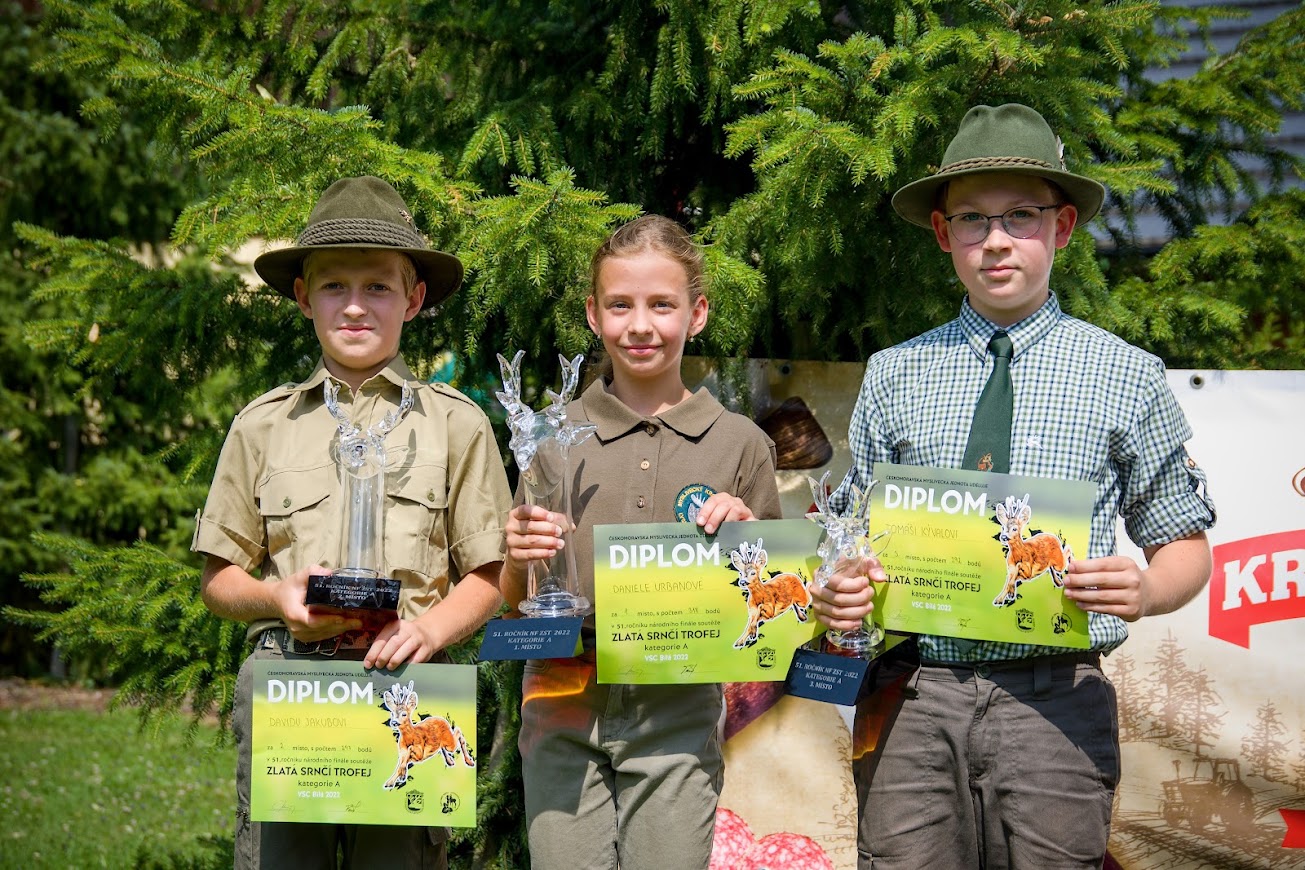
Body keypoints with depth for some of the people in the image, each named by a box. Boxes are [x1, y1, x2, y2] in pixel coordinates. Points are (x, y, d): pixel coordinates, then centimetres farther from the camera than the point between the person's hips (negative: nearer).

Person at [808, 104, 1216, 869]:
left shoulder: (1127, 377, 5)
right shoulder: (893, 377, 11)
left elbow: (1184, 543, 8)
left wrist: (1145, 592, -14)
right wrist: (836, 593, -6)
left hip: (1057, 704, -1)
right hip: (911, 700, 2)